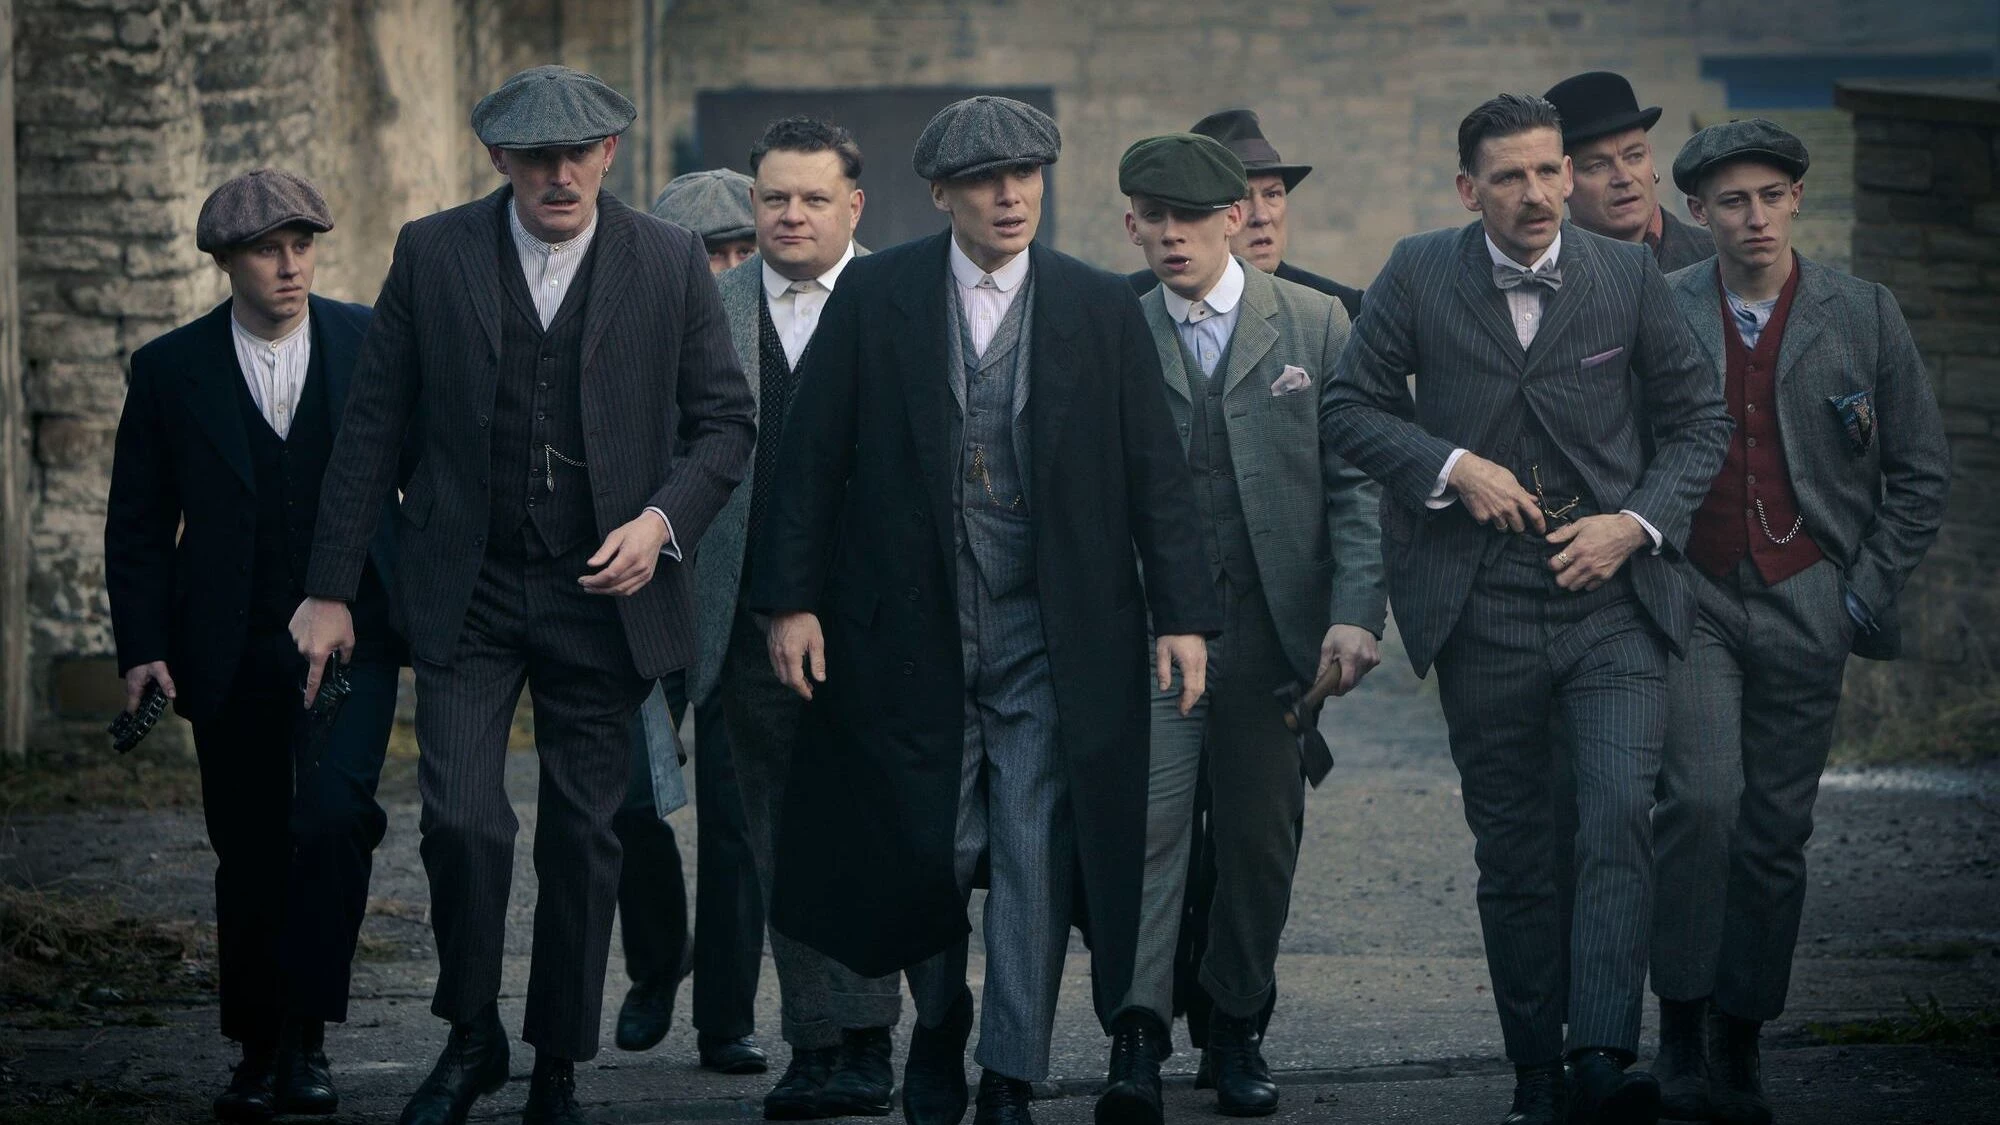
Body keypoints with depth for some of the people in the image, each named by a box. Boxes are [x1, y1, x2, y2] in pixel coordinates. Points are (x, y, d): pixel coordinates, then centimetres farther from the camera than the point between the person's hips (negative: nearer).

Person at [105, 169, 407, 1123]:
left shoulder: (373, 346, 2)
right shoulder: (171, 370, 2)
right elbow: (137, 527, 6)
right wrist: (142, 649, -3)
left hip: (352, 633, -1)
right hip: (232, 652, 1)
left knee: (333, 817, -20)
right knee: (250, 856, 8)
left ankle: (305, 1035, -12)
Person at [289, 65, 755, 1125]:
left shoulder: (669, 263, 0)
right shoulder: (433, 253, 0)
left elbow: (725, 422, 6)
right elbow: (372, 426, 3)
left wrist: (662, 519, -12)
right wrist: (328, 588, 0)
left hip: (602, 593, 1)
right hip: (467, 592, -1)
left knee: (584, 839, 6)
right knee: (462, 820, -12)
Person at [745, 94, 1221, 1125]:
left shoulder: (1101, 308, 2)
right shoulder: (874, 296, 1)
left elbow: (1154, 472, 3)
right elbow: (812, 455, 3)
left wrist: (1182, 614, -1)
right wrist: (790, 598, -2)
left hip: (1049, 639, 0)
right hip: (911, 633, 0)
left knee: (1034, 858, -4)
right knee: (927, 851, 6)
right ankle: (938, 1030, 31)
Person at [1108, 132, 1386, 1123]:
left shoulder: (1314, 324, 4)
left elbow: (1354, 478, 3)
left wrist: (1355, 612, -7)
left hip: (1274, 624, 1)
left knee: (1263, 837, 7)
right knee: (1147, 825, -12)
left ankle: (1236, 1030, 20)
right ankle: (1138, 1037, -14)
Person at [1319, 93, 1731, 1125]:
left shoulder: (1627, 275, 1)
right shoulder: (1420, 275, -1)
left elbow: (1699, 416, 9)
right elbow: (1348, 407, 3)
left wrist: (1638, 521, -6)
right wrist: (1453, 468, -12)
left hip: (1610, 596, -1)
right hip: (1482, 606, 1)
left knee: (1620, 816, -18)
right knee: (1510, 851, 6)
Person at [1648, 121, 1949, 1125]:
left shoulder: (1862, 315, 3)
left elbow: (1921, 470, 8)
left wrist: (1869, 591, 1)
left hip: (1805, 608, 1)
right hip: (1692, 598, -1)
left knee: (1774, 832, 3)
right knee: (1700, 798, -18)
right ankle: (1681, 1032, -9)